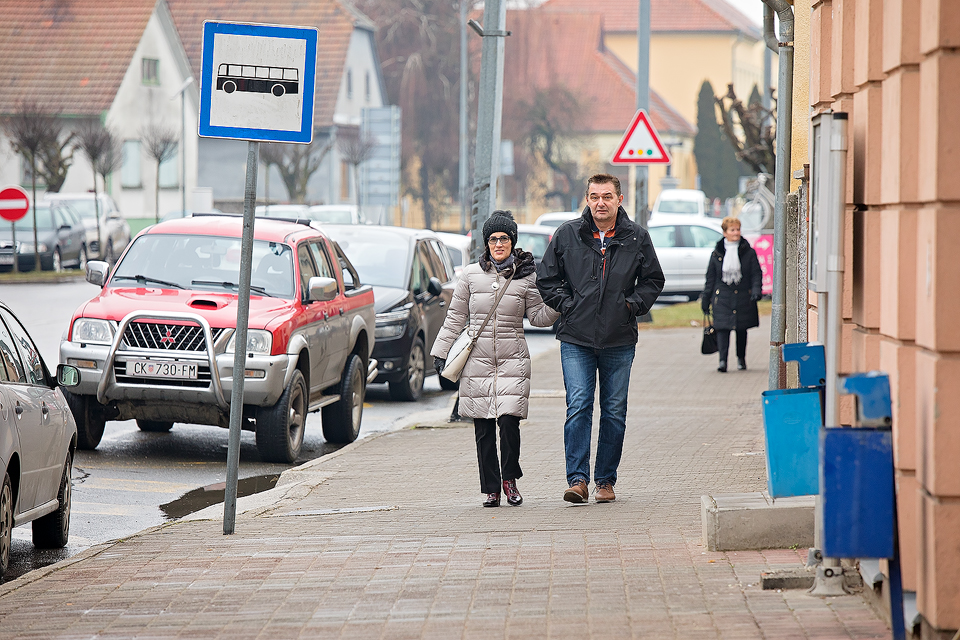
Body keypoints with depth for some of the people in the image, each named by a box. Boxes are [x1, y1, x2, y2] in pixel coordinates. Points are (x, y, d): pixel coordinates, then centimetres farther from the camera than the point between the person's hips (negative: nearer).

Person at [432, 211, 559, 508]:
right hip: (478, 359, 1)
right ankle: (491, 489, 9)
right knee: (483, 427, 1)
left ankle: (510, 478, 9)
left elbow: (538, 317, 8)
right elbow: (455, 317, 12)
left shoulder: (526, 276, 4)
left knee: (509, 421, -13)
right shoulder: (471, 275, 6)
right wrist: (441, 351, 11)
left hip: (513, 360, -1)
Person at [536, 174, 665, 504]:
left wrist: (632, 304, 0)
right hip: (576, 340, -1)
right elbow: (546, 278, 9)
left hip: (619, 341, 1)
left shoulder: (637, 238, 4)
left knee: (614, 412, 5)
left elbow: (653, 280, 14)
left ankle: (606, 480, 14)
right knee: (578, 407, -11)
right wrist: (567, 304, -2)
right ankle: (577, 479, -12)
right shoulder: (567, 235, 2)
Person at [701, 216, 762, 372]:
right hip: (722, 298, 0)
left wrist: (756, 290, -13)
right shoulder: (717, 254, 6)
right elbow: (710, 278, 10)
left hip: (743, 298, 1)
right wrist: (706, 299, 9)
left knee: (741, 329, 9)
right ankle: (722, 360, -18)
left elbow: (756, 274, 4)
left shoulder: (748, 252, 4)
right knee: (722, 328, -12)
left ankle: (741, 358, 26)